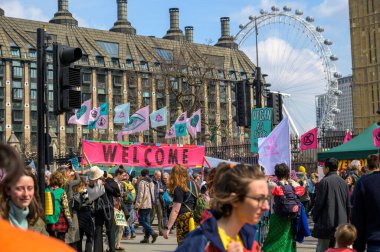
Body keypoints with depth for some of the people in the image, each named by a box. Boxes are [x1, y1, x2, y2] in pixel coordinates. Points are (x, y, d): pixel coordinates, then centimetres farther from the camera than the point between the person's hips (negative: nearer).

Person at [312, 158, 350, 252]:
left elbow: (319, 203, -11)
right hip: (341, 223, 6)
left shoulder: (324, 182, -11)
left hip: (326, 223, -6)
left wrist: (315, 218, 2)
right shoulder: (343, 182, 9)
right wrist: (346, 220, 21)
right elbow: (348, 204, 14)